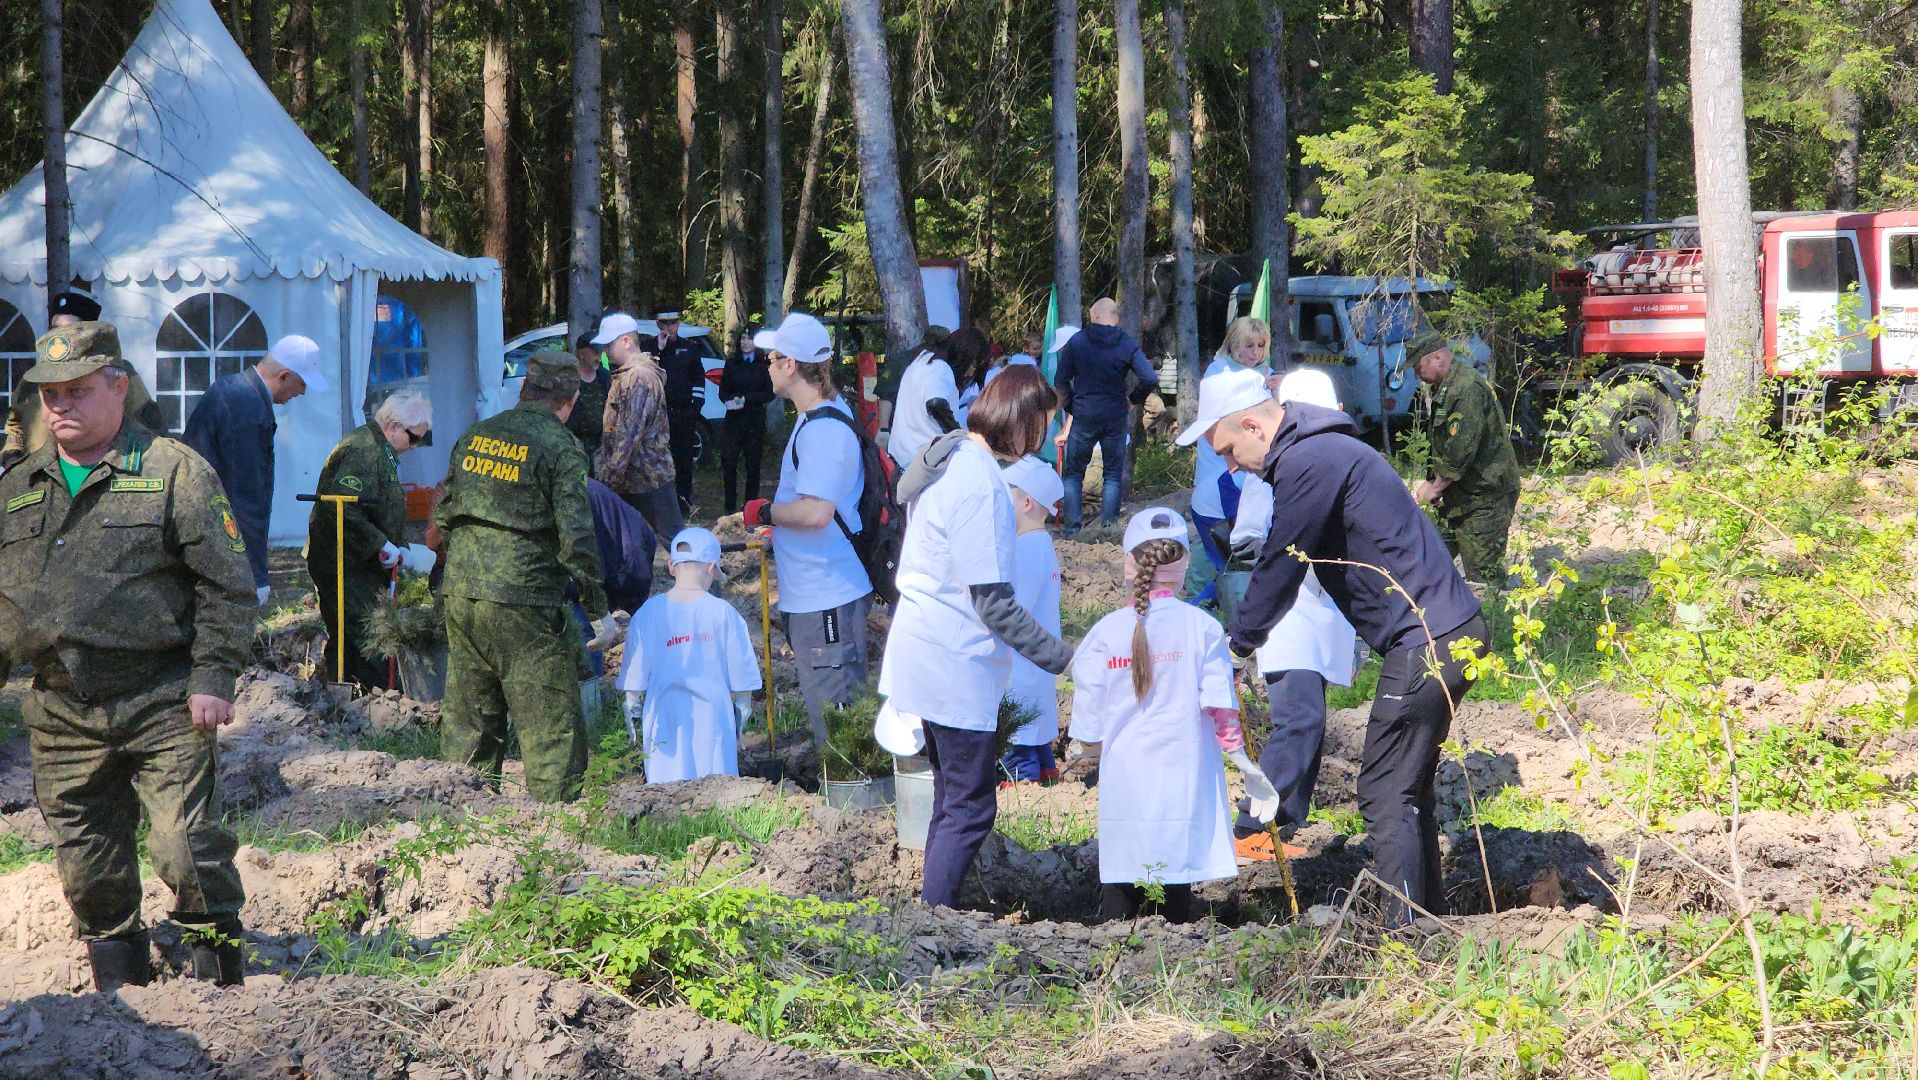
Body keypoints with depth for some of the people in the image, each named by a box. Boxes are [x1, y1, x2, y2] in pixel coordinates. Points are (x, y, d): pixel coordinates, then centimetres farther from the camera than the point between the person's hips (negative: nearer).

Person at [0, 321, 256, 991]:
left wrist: (213, 677, -10)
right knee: (87, 865, 8)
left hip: (162, 708, -5)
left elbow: (226, 584, -3)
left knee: (188, 848, -9)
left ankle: (220, 980, 5)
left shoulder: (173, 471, -1)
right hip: (62, 717, 5)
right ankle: (118, 988, 21)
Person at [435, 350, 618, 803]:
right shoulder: (560, 448, -8)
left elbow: (443, 516, 19)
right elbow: (576, 539, -12)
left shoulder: (475, 436, 11)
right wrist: (599, 610, -5)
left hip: (460, 596, 6)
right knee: (553, 729, -1)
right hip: (524, 604, -6)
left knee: (469, 722, 15)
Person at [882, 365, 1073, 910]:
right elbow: (994, 604, -23)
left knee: (953, 800, 18)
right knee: (971, 808, -5)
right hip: (957, 666, -11)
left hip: (924, 655, 11)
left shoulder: (951, 456, 9)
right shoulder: (980, 483, -22)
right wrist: (1062, 658, -19)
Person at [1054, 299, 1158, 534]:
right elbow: (1150, 379, -12)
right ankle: (1108, 527, 5)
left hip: (1083, 416, 0)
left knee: (1074, 473, 10)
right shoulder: (1127, 344, -4)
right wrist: (1133, 399, 6)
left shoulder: (1076, 341, -4)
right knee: (1113, 474, 10)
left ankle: (1072, 528, 4)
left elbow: (1060, 380, -3)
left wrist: (1070, 407, 11)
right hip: (1115, 417, 0)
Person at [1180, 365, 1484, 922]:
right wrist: (1246, 638, 22)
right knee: (1409, 787, 17)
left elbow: (1278, 569, -10)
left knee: (1384, 794, -7)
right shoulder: (1324, 450, 17)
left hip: (1423, 643, -10)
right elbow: (1283, 562, 23)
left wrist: (1237, 646, 3)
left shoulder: (1308, 464, -16)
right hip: (1453, 632, 10)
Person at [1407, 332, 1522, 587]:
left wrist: (1436, 486, -15)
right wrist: (1432, 482, 10)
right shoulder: (1444, 389, 16)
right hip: (1460, 497, 10)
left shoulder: (1468, 388, -18)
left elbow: (1461, 449, -24)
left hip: (1485, 498, -10)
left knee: (1483, 574, -9)